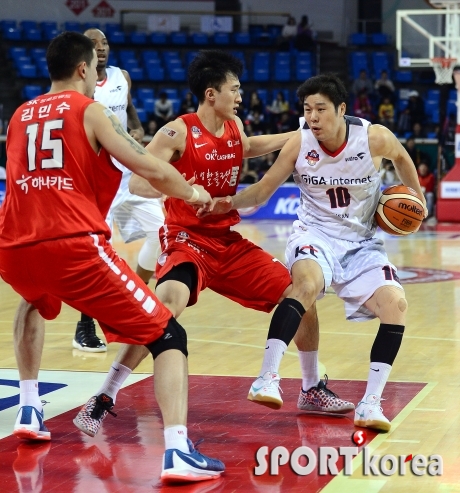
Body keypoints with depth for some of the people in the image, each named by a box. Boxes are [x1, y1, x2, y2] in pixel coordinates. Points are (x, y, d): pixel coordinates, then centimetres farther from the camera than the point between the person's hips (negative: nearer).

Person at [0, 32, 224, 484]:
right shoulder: (91, 110, 6)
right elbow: (151, 169, -2)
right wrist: (192, 193, 18)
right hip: (74, 243, -6)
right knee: (167, 335, 0)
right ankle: (177, 451, -18)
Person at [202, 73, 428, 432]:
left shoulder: (375, 138, -15)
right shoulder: (299, 144, -14)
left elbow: (402, 158, 9)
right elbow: (263, 190, -8)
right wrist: (231, 202, -25)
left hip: (362, 241, 2)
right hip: (316, 233, -2)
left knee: (395, 305, -16)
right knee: (307, 283, -35)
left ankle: (371, 403, -8)